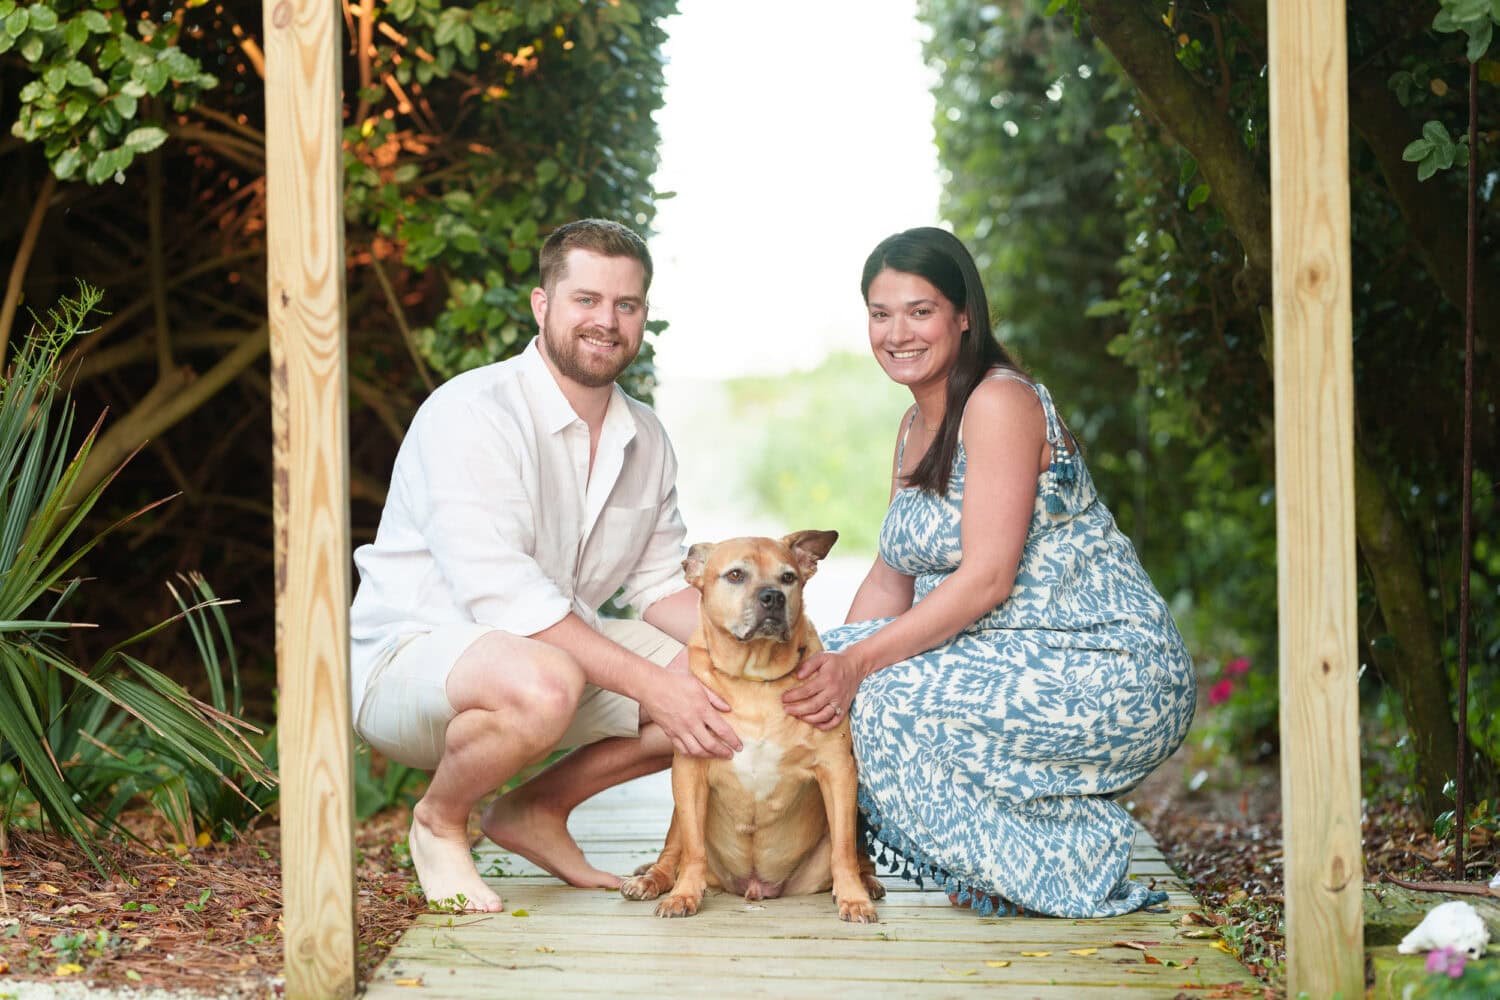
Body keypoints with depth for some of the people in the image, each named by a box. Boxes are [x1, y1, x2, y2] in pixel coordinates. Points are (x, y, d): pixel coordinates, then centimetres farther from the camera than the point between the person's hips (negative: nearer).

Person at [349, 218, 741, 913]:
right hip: (407, 658, -8)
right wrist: (647, 683, -32)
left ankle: (539, 808, 8)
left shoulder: (645, 440, 7)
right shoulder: (471, 412, -19)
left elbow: (660, 584, 10)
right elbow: (501, 594, -29)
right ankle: (439, 821, -8)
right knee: (544, 682, -40)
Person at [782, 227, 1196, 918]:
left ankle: (1061, 862, -6)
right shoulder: (915, 427, 14)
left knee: (893, 699, -25)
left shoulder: (1001, 401, -15)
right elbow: (892, 578, 11)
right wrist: (831, 664, -6)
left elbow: (987, 578, -21)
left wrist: (858, 665, -23)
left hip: (1114, 672, -9)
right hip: (1007, 656, 9)